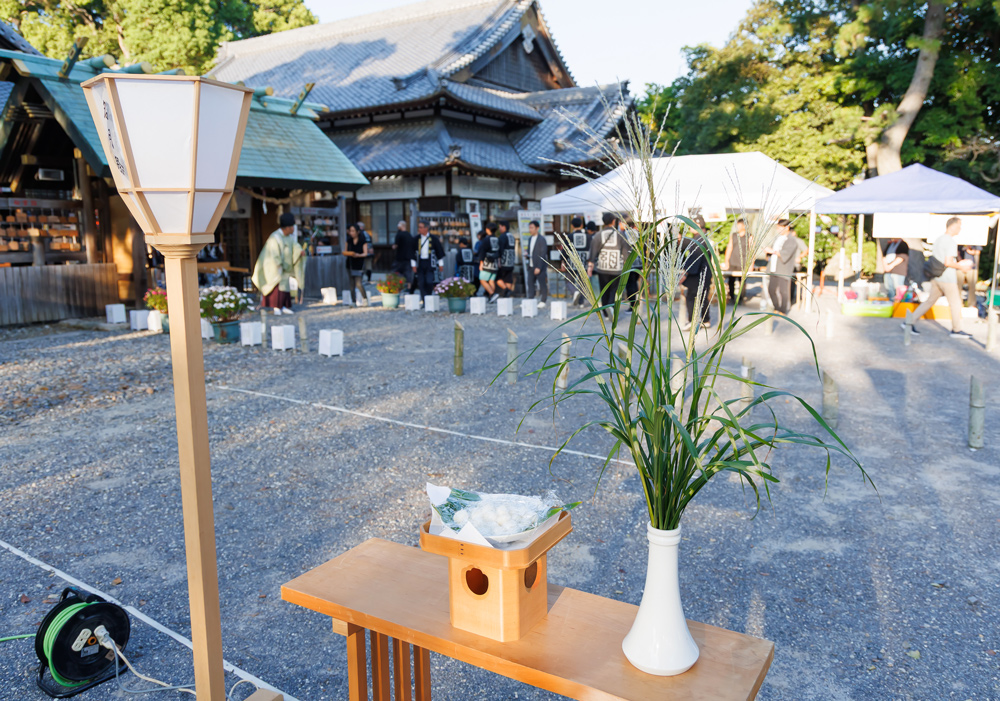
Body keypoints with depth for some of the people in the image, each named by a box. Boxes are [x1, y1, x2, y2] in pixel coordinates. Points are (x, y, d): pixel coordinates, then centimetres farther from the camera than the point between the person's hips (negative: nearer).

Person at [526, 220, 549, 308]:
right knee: (530, 283, 5)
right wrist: (527, 254, -1)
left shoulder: (541, 239, -10)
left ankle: (542, 302, 6)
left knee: (542, 284, 0)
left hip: (540, 266, -7)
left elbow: (542, 254, -14)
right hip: (531, 266, 7)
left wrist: (539, 267, -18)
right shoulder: (530, 239, 14)